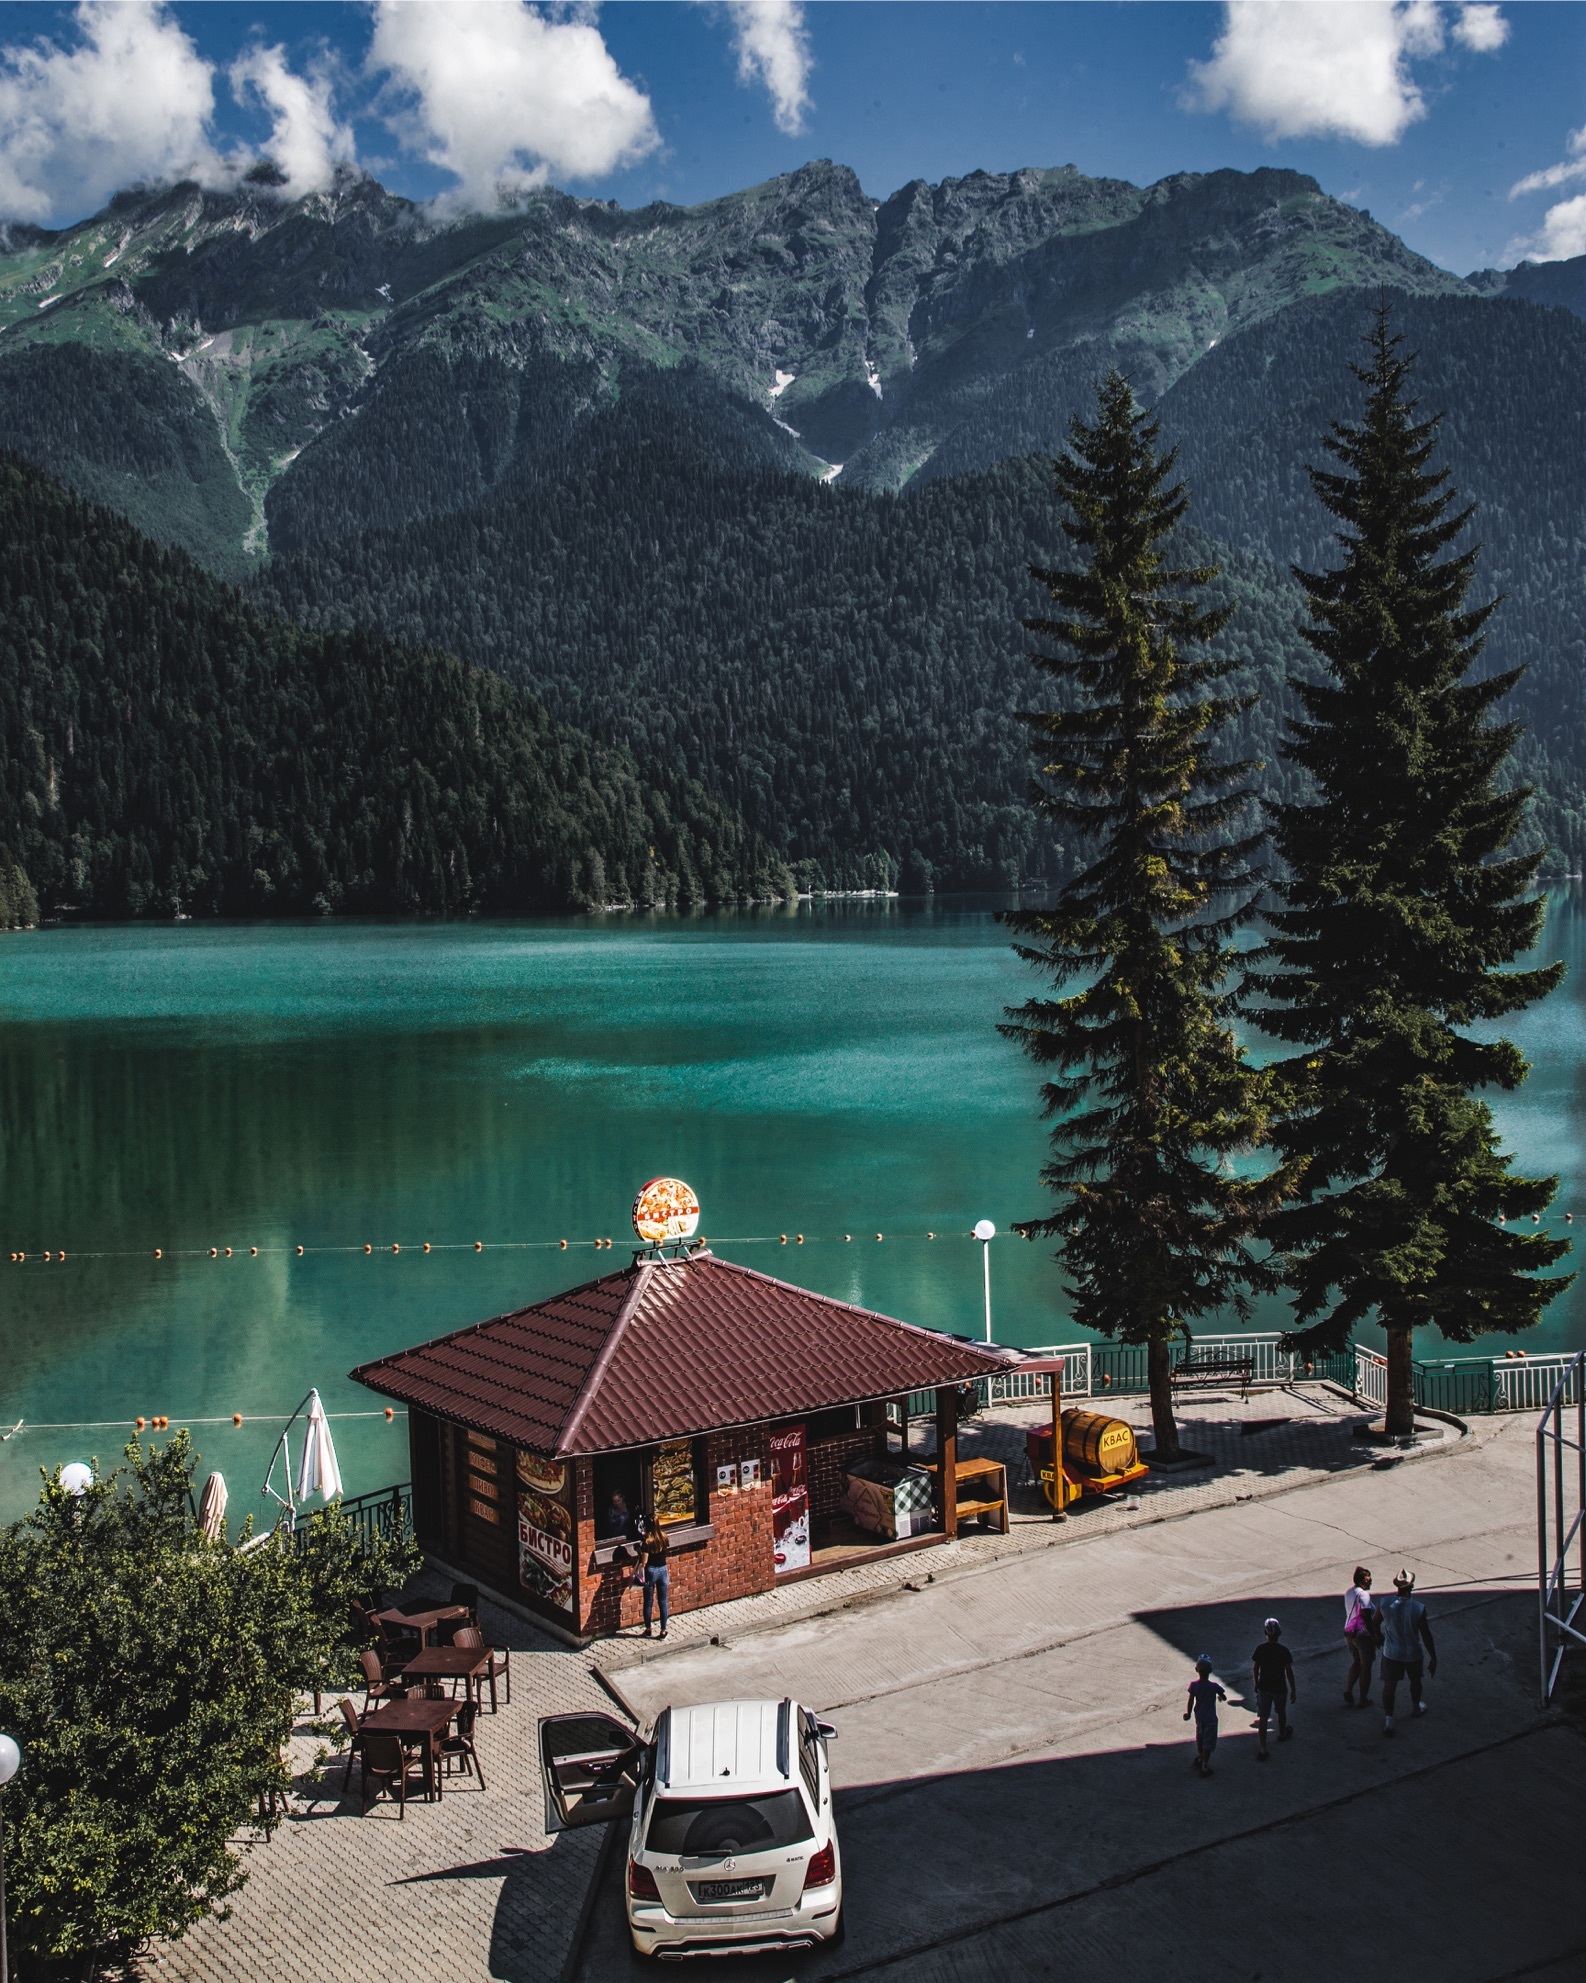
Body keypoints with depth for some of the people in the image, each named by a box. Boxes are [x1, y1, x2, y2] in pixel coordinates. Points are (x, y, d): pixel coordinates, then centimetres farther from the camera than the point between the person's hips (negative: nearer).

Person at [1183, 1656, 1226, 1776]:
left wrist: (1188, 1713, 8)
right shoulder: (1213, 1686, -21)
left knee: (1200, 1739, 25)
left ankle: (1200, 1759, 44)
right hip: (1210, 1719, -4)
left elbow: (1191, 1702, -8)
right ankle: (1205, 1767, 10)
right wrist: (1219, 1696, 17)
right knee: (1208, 1743, 6)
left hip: (1199, 1717, 4)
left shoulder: (1194, 1685, -14)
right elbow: (1224, 1698, -6)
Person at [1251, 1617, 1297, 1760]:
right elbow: (1289, 1672, -11)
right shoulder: (1284, 1651, -16)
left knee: (1263, 1717, 4)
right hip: (1280, 1688, 0)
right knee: (1281, 1712, 26)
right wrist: (1293, 1690, 1)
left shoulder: (1260, 1649, -12)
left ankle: (1263, 1749, -1)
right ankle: (1282, 1734, 51)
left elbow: (1255, 1669, -3)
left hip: (1264, 1688, 0)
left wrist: (1256, 1684, 14)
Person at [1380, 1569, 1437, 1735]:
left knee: (1389, 1685, 10)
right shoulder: (1419, 1608, -23)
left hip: (1391, 1653, 0)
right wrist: (1433, 1658, -4)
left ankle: (1388, 1719, 2)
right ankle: (1415, 1707, 49)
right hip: (1412, 1653, 0)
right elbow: (1426, 1636, -16)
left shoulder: (1386, 1605, -15)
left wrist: (1380, 1638, 22)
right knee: (1415, 1681, 27)